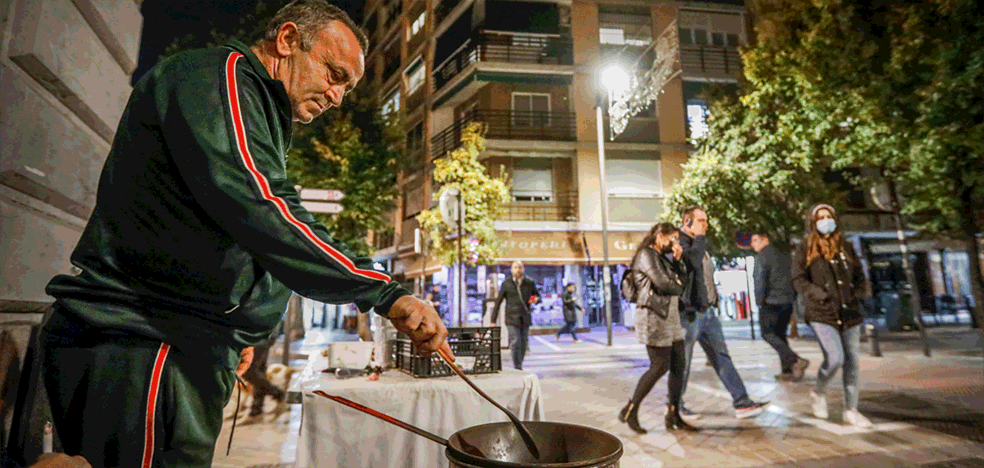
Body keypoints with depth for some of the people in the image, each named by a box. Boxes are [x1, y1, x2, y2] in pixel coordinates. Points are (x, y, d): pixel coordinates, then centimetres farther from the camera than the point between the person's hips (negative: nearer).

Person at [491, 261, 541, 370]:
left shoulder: (529, 283, 5)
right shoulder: (506, 284, -1)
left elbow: (538, 295, 18)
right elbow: (498, 302, 1)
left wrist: (536, 299, -8)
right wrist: (493, 321, -1)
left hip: (525, 318, 3)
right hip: (512, 318, -3)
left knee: (524, 344, 7)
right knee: (515, 343, -12)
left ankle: (519, 365, 26)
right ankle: (518, 369, -7)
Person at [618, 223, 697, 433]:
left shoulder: (663, 257, 21)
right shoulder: (647, 255, -10)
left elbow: (682, 279, 16)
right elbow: (663, 284, -19)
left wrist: (678, 260, 3)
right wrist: (678, 287, 1)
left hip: (670, 316, 10)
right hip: (654, 316, -10)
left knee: (679, 364, 7)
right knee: (660, 366, -8)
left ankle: (674, 416, 16)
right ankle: (630, 411, 5)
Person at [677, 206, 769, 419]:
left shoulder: (699, 244, 19)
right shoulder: (679, 242, -11)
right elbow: (693, 261, -31)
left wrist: (714, 298, 19)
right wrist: (699, 237, -16)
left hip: (706, 312, 9)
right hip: (689, 314, -9)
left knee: (721, 357, 8)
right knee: (683, 361, 1)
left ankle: (742, 403, 12)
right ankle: (674, 405, 15)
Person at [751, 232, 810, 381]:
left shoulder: (761, 257, -8)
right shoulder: (784, 255, 16)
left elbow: (760, 281, -16)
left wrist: (760, 302, -8)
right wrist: (793, 298, 20)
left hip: (771, 302, -8)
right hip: (788, 302, 8)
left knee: (768, 333, -1)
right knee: (780, 334, 13)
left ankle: (795, 361, -14)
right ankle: (787, 371, 11)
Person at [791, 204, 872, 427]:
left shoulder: (845, 247, 14)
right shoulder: (805, 249, 1)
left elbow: (859, 276, 20)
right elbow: (798, 279, -5)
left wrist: (858, 295, 2)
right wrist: (820, 295, -17)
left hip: (849, 313, 5)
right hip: (822, 314, -5)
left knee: (852, 361, 6)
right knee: (835, 357, -16)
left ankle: (851, 410, 20)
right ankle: (818, 393, 13)